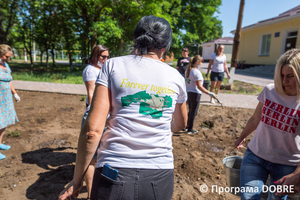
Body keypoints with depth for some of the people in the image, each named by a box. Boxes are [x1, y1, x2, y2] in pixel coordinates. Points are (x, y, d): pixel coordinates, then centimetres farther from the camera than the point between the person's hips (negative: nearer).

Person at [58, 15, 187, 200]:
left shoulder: (113, 65, -5)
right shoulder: (176, 77, 2)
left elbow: (92, 130, -11)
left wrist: (77, 180, 1)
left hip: (115, 176, -2)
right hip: (160, 177, 3)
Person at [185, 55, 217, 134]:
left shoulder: (188, 70, 6)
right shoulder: (197, 72, -19)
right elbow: (199, 86, -23)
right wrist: (209, 93, -21)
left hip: (188, 92, 8)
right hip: (195, 94, -8)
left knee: (191, 111, 22)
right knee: (193, 112, 7)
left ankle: (187, 126, 33)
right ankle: (190, 129, 18)